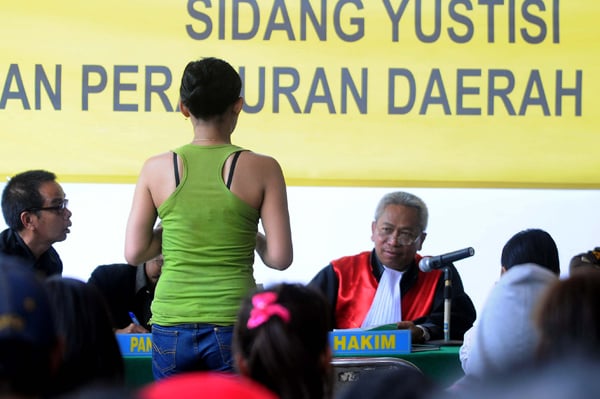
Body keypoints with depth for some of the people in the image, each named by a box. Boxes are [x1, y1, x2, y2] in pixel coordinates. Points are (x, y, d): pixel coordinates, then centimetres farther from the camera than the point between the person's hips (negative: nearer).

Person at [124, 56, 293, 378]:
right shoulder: (263, 169, -4)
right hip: (234, 325, -2)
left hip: (171, 327, 2)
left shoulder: (156, 168, 1)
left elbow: (134, 253, 3)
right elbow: (280, 258, -4)